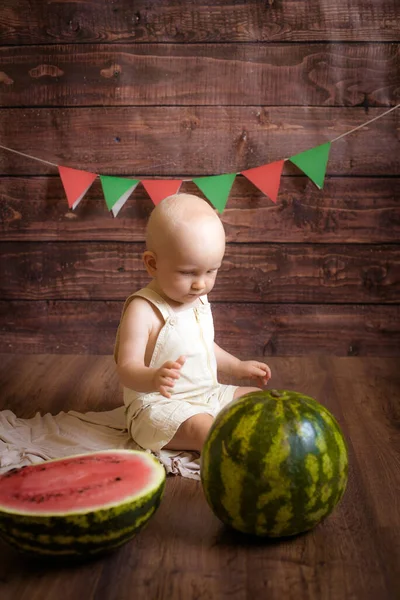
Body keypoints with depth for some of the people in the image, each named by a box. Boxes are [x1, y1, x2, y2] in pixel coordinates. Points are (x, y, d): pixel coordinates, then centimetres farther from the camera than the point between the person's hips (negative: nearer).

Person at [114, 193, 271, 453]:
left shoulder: (199, 299, 6)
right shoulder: (143, 311, -20)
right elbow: (128, 369, -25)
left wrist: (236, 366, 25)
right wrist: (153, 379, -46)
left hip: (207, 395, 9)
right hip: (159, 405, -9)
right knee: (206, 430, -32)